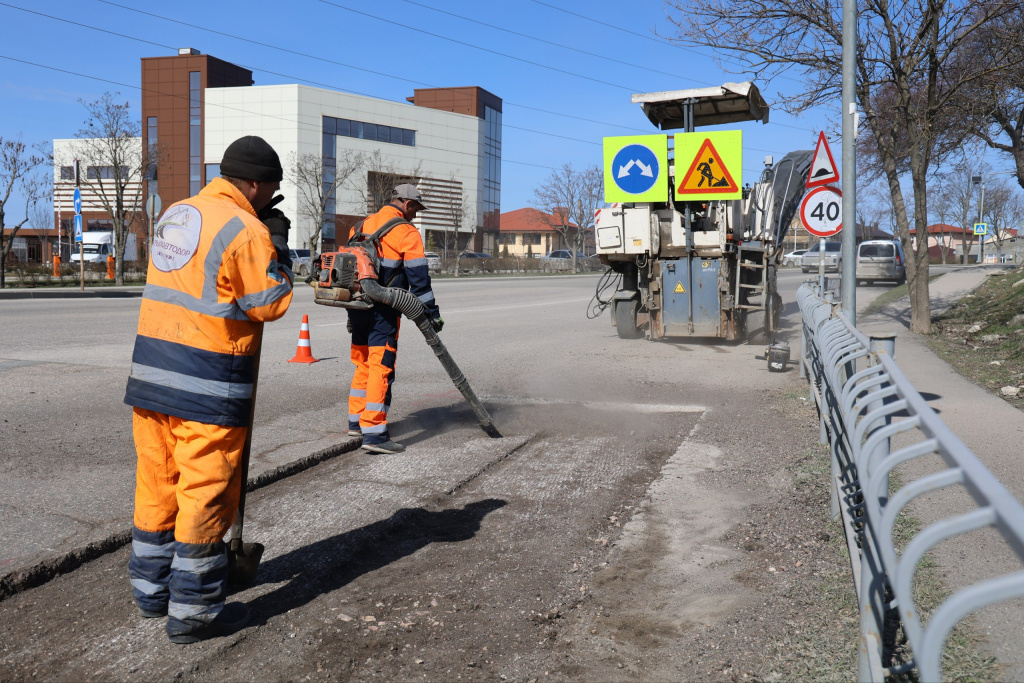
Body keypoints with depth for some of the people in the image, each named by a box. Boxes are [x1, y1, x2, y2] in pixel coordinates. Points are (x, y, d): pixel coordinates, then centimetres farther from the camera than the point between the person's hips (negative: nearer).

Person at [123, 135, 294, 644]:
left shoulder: (172, 215, 13)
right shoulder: (247, 230, -12)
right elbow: (270, 305, -7)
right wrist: (278, 245, 3)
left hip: (150, 373, 8)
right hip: (207, 389, -8)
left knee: (158, 484, 17)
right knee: (205, 494, 2)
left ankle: (150, 589, 31)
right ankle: (193, 612, 12)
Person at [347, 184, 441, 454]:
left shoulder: (361, 226, 17)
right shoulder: (406, 231, -6)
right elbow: (418, 276, -10)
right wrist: (431, 312, -4)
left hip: (357, 308, 8)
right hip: (383, 312, -8)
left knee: (362, 365, 18)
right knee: (381, 368, -7)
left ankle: (356, 422, 27)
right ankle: (373, 433, -10)